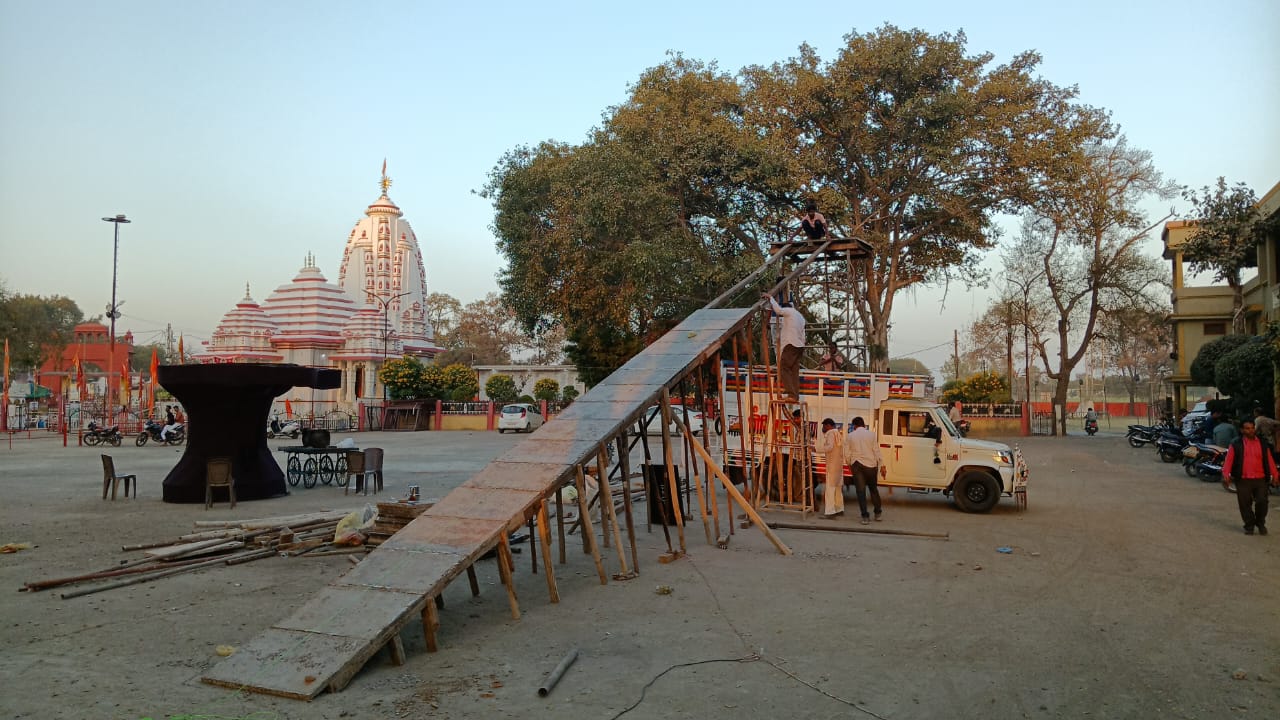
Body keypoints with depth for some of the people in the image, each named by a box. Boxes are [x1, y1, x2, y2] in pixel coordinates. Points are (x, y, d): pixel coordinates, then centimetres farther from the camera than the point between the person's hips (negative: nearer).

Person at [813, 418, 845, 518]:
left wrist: (816, 449, -23)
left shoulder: (830, 433, -12)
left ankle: (830, 512, -15)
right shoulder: (837, 433, 19)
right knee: (837, 487, 18)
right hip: (838, 464, 10)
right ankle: (839, 509, 26)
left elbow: (829, 447, -26)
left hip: (832, 464, -10)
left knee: (830, 487, -11)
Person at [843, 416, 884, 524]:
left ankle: (865, 517, 1)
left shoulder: (849, 436, 1)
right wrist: (881, 466, 2)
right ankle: (878, 514, 23)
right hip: (870, 464, 1)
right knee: (873, 489, 17)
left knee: (860, 491, 3)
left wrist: (849, 465, 17)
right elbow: (876, 451, -3)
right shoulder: (871, 434, -1)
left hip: (856, 465, 0)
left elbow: (847, 454, 2)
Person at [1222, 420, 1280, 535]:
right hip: (1243, 480, -2)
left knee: (1262, 502, -2)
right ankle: (1249, 525, 17)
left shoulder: (1262, 444, 10)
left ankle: (1260, 523, 21)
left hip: (1260, 479, 2)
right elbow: (1229, 460, -2)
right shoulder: (1236, 445, 1)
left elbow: (1269, 460, 11)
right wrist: (1226, 475, -11)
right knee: (1245, 504, 2)